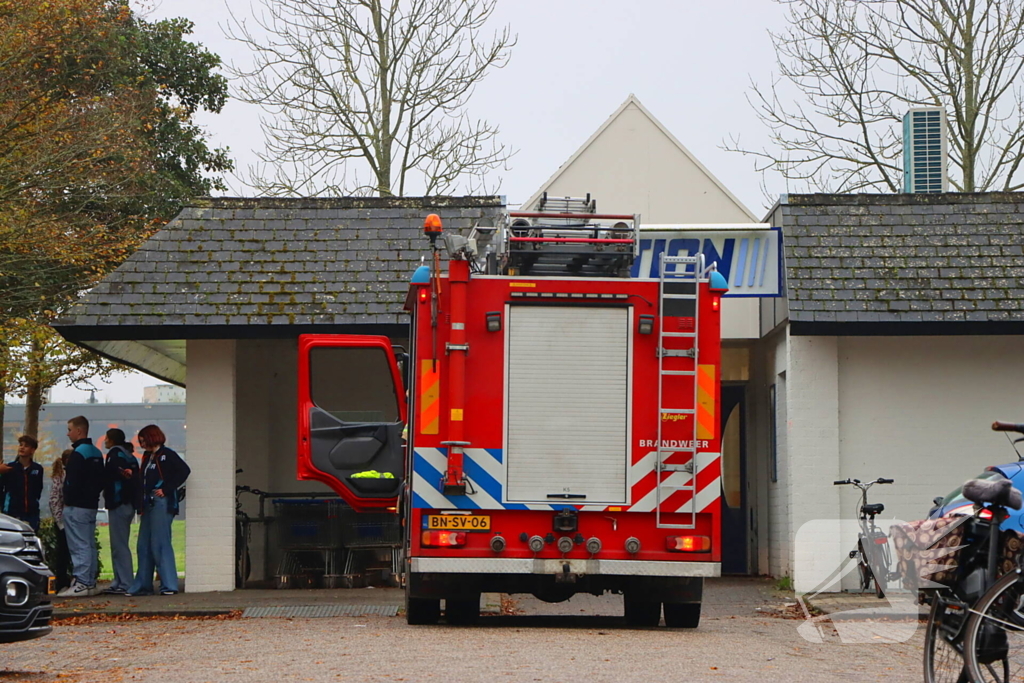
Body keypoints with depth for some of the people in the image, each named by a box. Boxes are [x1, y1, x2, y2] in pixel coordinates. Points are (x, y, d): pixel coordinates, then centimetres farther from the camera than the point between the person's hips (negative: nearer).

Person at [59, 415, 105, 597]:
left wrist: (68, 500, -7)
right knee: (89, 545, 12)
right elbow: (101, 479, 18)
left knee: (79, 546, -9)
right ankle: (90, 583, 15)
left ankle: (81, 583, -12)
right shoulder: (97, 453, 14)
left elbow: (72, 482, -19)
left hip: (76, 507, -9)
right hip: (91, 505, 9)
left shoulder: (78, 453, -15)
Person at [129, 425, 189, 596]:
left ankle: (169, 585, -8)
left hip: (161, 503, -9)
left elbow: (184, 471, -17)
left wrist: (166, 489, -16)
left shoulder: (166, 455, -6)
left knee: (160, 544, -10)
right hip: (148, 504, 9)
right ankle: (143, 585, 14)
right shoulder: (147, 457, 19)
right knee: (144, 546, 9)